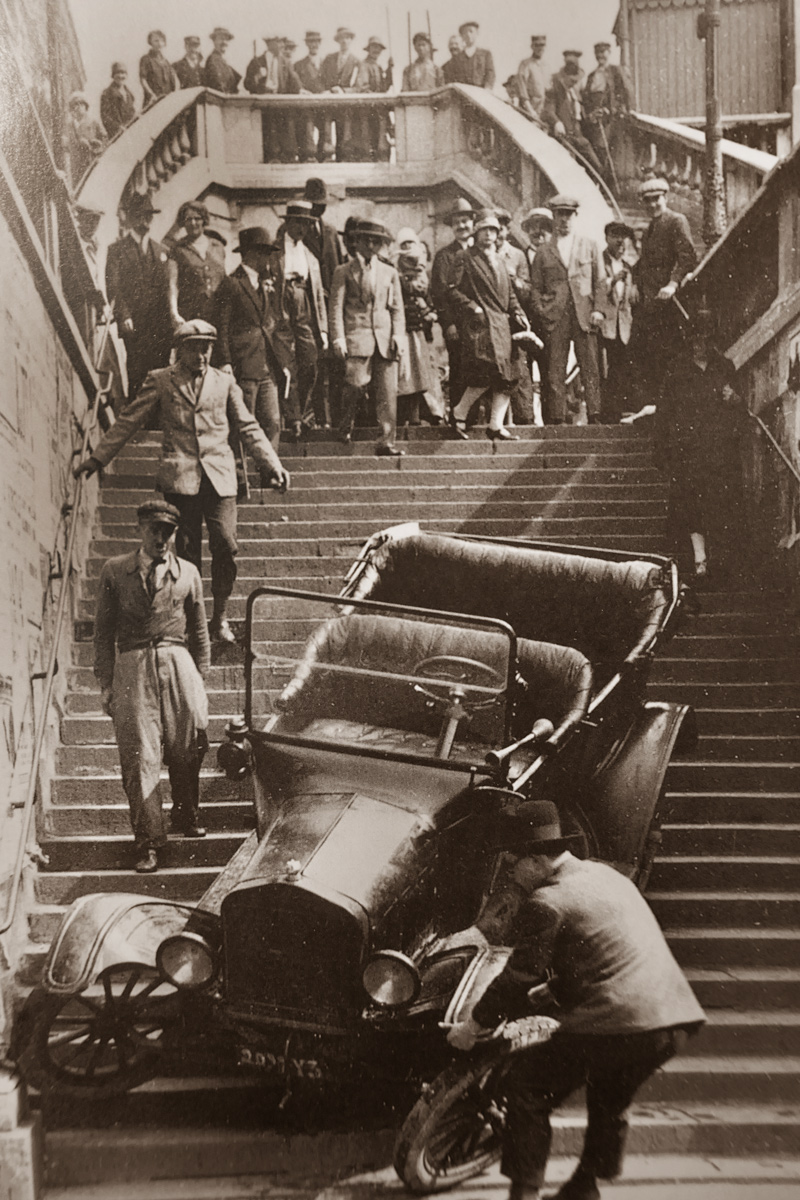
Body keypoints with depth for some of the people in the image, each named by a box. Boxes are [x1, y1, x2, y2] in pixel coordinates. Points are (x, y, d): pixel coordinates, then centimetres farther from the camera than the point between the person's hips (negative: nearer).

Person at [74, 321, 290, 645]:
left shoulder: (225, 382, 14)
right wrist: (97, 458, 7)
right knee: (186, 552, -1)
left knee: (226, 546, -8)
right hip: (179, 478, -1)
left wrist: (272, 466, 9)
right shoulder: (160, 381, 9)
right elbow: (128, 421, 10)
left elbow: (249, 428, 16)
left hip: (219, 476, 1)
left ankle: (219, 618, 8)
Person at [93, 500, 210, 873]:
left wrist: (199, 680, 10)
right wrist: (105, 682, 2)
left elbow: (199, 631, 16)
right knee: (140, 756, -6)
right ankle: (148, 841, -2)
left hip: (178, 663, 1)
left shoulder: (188, 573, 11)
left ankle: (187, 819, 24)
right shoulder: (114, 571, 8)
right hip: (133, 666, -1)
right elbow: (103, 631, 9)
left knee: (187, 751, -1)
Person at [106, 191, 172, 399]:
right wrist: (124, 317, -14)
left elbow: (169, 288, 14)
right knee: (137, 374, -9)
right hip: (134, 326, -3)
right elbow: (113, 288, -1)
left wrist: (172, 318, 1)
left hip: (161, 326, 3)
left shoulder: (162, 251, 19)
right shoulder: (116, 250, 8)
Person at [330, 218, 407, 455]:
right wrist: (338, 338, -7)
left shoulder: (390, 273, 18)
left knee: (388, 392, -4)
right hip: (356, 337, -3)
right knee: (356, 383, -15)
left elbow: (397, 309, 16)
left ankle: (386, 441, -2)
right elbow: (336, 307, 3)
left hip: (385, 338, 3)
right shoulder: (344, 272, 9)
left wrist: (399, 336, 2)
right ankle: (346, 425, 13)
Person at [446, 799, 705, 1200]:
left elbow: (518, 979, -3)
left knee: (524, 1082, 6)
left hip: (615, 1024, -8)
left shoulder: (547, 903, -7)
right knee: (609, 1100, 31)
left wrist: (473, 1027, 9)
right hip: (675, 1018, 8)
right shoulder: (605, 874, 19)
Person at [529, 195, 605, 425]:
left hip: (584, 315, 0)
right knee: (555, 370, -4)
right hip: (555, 317, 0)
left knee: (590, 367, -5)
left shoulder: (590, 246, 14)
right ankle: (556, 419, -2)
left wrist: (598, 309, -2)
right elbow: (535, 287, 13)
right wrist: (541, 311, -2)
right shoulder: (543, 251, 13)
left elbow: (600, 281, 11)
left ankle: (594, 416, -4)